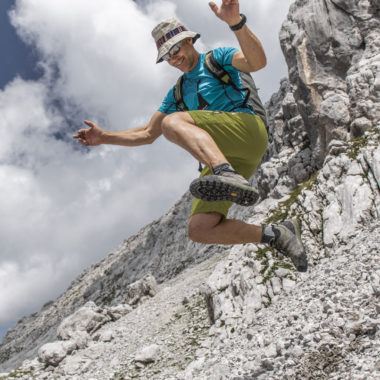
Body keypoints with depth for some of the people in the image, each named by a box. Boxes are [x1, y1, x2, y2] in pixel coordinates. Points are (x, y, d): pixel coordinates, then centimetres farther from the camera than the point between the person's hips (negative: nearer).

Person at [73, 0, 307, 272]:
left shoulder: (219, 58, 14)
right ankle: (277, 235, -2)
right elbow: (147, 134, 29)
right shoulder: (177, 94, 30)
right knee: (200, 229, -12)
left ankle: (231, 178, -50)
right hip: (223, 157, 6)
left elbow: (258, 61, -8)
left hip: (249, 131, -6)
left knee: (173, 122, -29)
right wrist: (104, 137, 18)